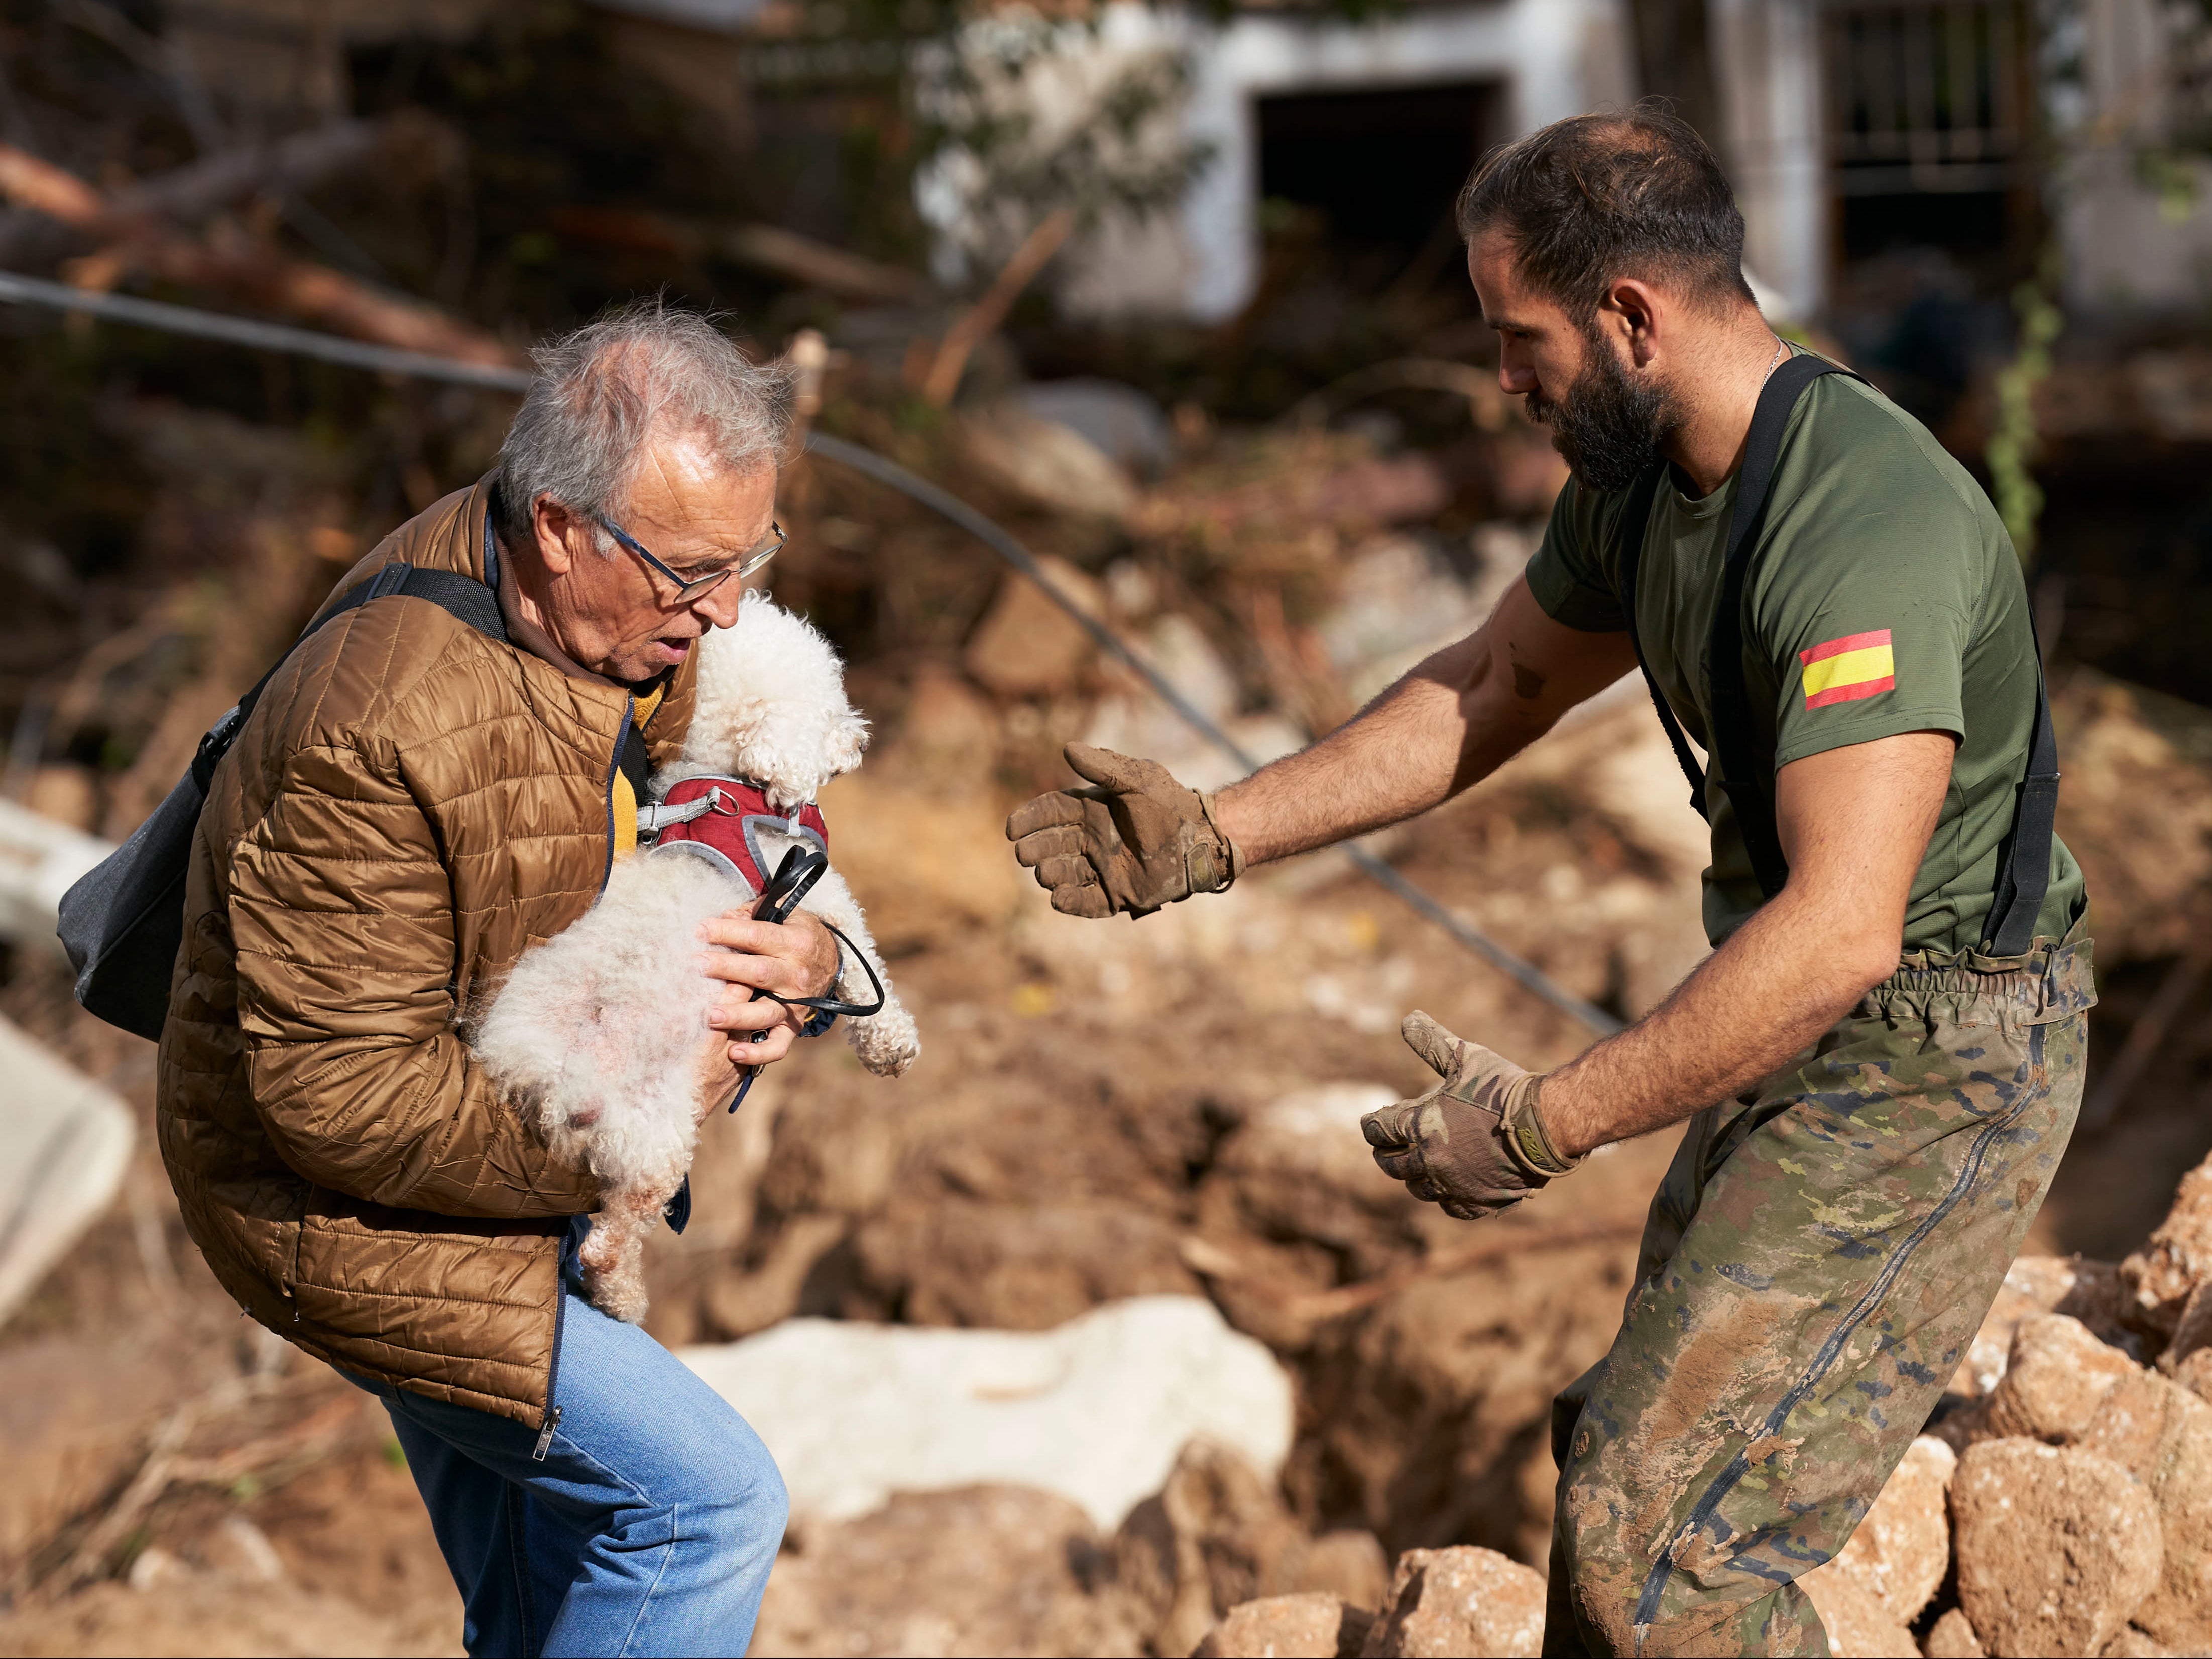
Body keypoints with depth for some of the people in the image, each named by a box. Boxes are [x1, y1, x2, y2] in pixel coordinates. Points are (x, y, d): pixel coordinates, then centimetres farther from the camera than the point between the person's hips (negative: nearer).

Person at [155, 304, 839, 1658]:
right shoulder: (384, 732, -37)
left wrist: (791, 958, -18)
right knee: (706, 1497, -12)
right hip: (345, 1202, -9)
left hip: (505, 1133, 9)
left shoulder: (649, 618, -11)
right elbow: (339, 1097, -32)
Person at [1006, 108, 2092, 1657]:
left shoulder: (1867, 524, -29)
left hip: (1932, 1067, -10)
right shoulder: (1640, 484, 3)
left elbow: (1841, 929, -35)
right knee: (1627, 1464, 21)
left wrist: (1548, 1125, -30)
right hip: (1813, 1038, 10)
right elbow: (1489, 686, 18)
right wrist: (1214, 837, 11)